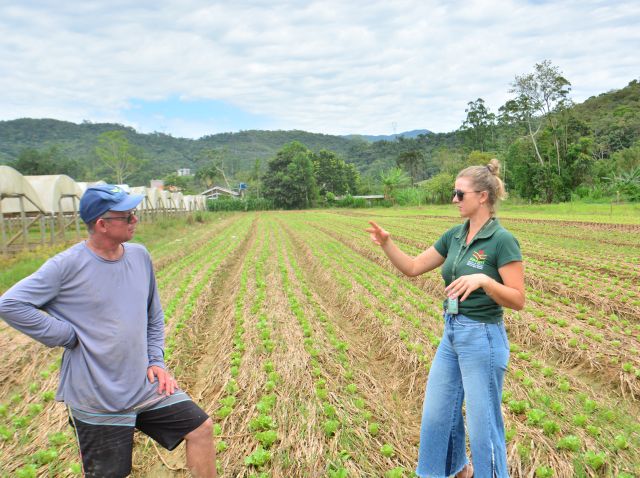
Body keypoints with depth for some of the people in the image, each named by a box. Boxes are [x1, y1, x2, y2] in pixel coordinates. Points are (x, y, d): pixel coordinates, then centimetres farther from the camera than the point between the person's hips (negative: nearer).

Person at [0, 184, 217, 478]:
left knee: (201, 428, 6)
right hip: (97, 400, -5)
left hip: (145, 385, 5)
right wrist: (70, 337, -15)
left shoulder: (140, 256, 1)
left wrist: (156, 360, 5)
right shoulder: (68, 265, -16)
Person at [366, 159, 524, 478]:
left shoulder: (503, 240, -16)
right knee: (437, 414, 19)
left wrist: (483, 279, -32)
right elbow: (413, 268, 8)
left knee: (483, 424, 7)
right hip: (451, 334, 8)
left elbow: (518, 301, -17)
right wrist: (386, 243, -7)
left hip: (483, 338, -8)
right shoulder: (454, 235, 5)